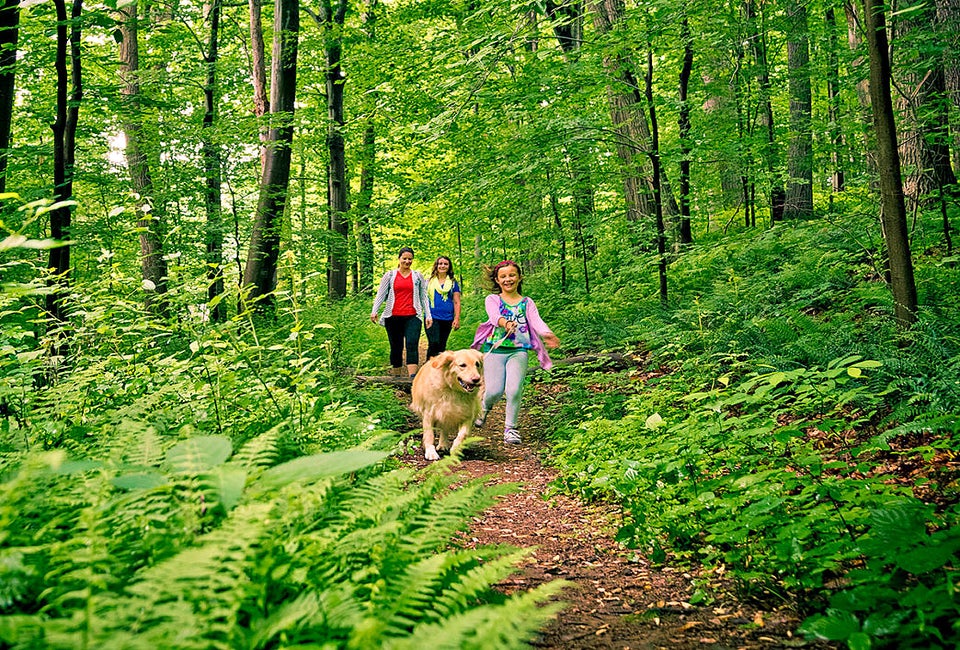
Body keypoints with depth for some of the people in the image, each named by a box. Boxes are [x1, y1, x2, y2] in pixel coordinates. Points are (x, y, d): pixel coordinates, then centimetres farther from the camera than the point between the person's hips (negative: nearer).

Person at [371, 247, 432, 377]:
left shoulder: (418, 276, 12)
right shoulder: (389, 275, 9)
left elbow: (423, 297, 15)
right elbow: (381, 294, 5)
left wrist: (428, 315, 8)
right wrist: (374, 311, -9)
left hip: (412, 317, -1)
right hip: (393, 317, 1)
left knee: (412, 344, -17)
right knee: (396, 348, 7)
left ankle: (413, 377, -25)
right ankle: (395, 377, 17)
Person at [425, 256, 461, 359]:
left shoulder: (453, 283, 10)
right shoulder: (429, 282, 10)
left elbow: (456, 302, 9)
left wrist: (457, 319, -1)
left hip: (447, 319, 1)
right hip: (432, 317, -1)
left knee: (442, 346, 6)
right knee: (434, 343, -18)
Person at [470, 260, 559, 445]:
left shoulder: (527, 303, 11)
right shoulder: (492, 299, 7)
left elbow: (536, 321, -8)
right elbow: (494, 315, -15)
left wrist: (546, 334, -31)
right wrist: (506, 323, -40)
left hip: (518, 351, 1)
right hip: (494, 350, -1)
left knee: (514, 390, -16)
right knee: (494, 391, -10)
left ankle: (510, 428, 4)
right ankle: (484, 406, 27)